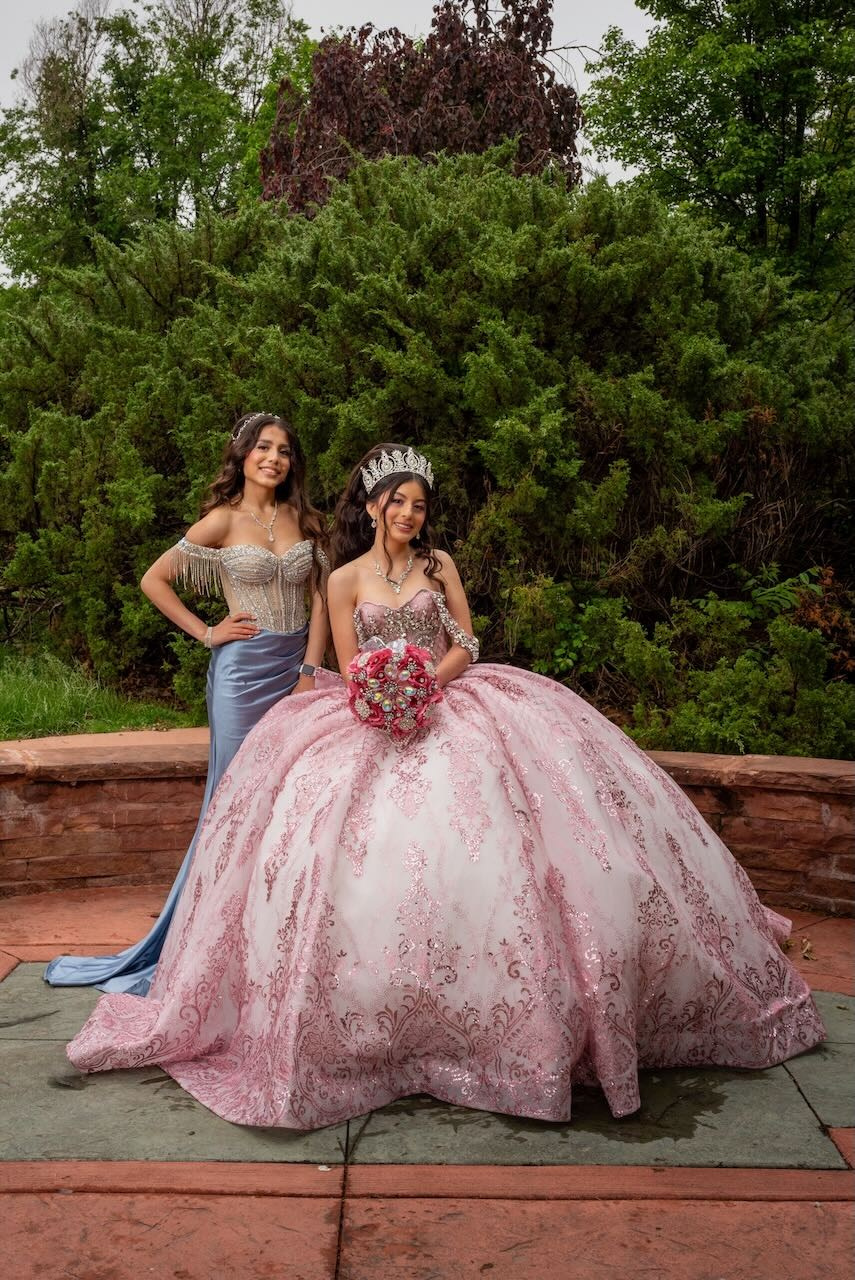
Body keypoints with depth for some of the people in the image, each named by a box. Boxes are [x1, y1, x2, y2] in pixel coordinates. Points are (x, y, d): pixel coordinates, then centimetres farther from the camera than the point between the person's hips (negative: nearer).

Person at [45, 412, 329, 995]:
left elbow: (322, 599, 6)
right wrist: (206, 633, -3)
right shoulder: (224, 520, -2)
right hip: (245, 669, -3)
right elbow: (154, 580, 2)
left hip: (299, 666, 4)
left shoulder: (305, 519, 8)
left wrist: (309, 671, -4)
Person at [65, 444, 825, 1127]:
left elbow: (465, 646, 5)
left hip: (452, 701, 1)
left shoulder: (439, 564, 13)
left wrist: (426, 682, -14)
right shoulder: (346, 580, 10)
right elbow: (351, 672, 4)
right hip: (375, 720, -1)